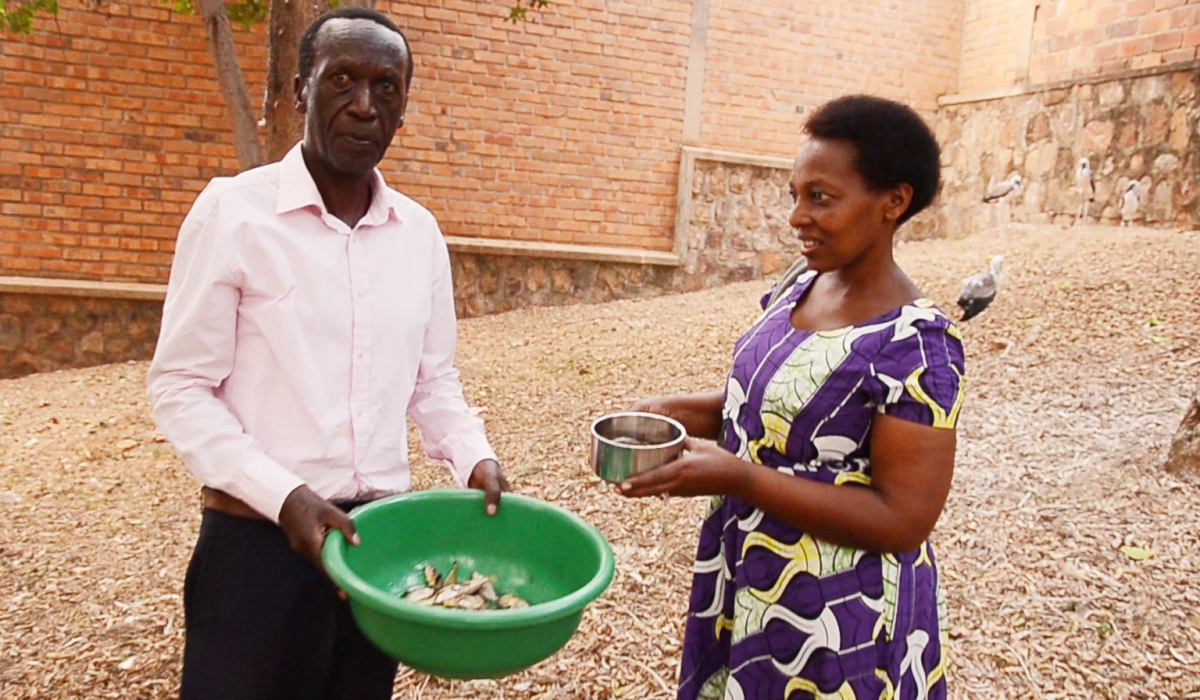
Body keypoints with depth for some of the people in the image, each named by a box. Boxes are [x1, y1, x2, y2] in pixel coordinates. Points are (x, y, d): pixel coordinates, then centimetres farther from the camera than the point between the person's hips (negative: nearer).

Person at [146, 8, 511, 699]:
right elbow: (181, 386, -8)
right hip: (258, 537, -4)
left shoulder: (420, 231, 3)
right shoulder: (233, 210, -9)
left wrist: (475, 457, -7)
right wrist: (282, 496, -19)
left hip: (382, 535, 5)